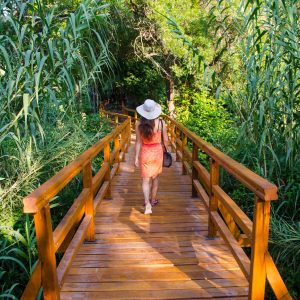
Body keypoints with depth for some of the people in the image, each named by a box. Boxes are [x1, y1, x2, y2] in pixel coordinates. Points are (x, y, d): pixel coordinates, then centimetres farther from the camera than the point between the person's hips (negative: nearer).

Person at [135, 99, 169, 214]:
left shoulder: (139, 124, -12)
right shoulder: (161, 122, -12)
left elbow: (138, 142, -8)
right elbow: (165, 140, -4)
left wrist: (136, 157, -1)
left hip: (145, 153, -1)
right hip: (157, 152, 1)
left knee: (145, 180, 7)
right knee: (155, 177, 19)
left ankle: (147, 203, -7)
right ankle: (153, 200, 34)